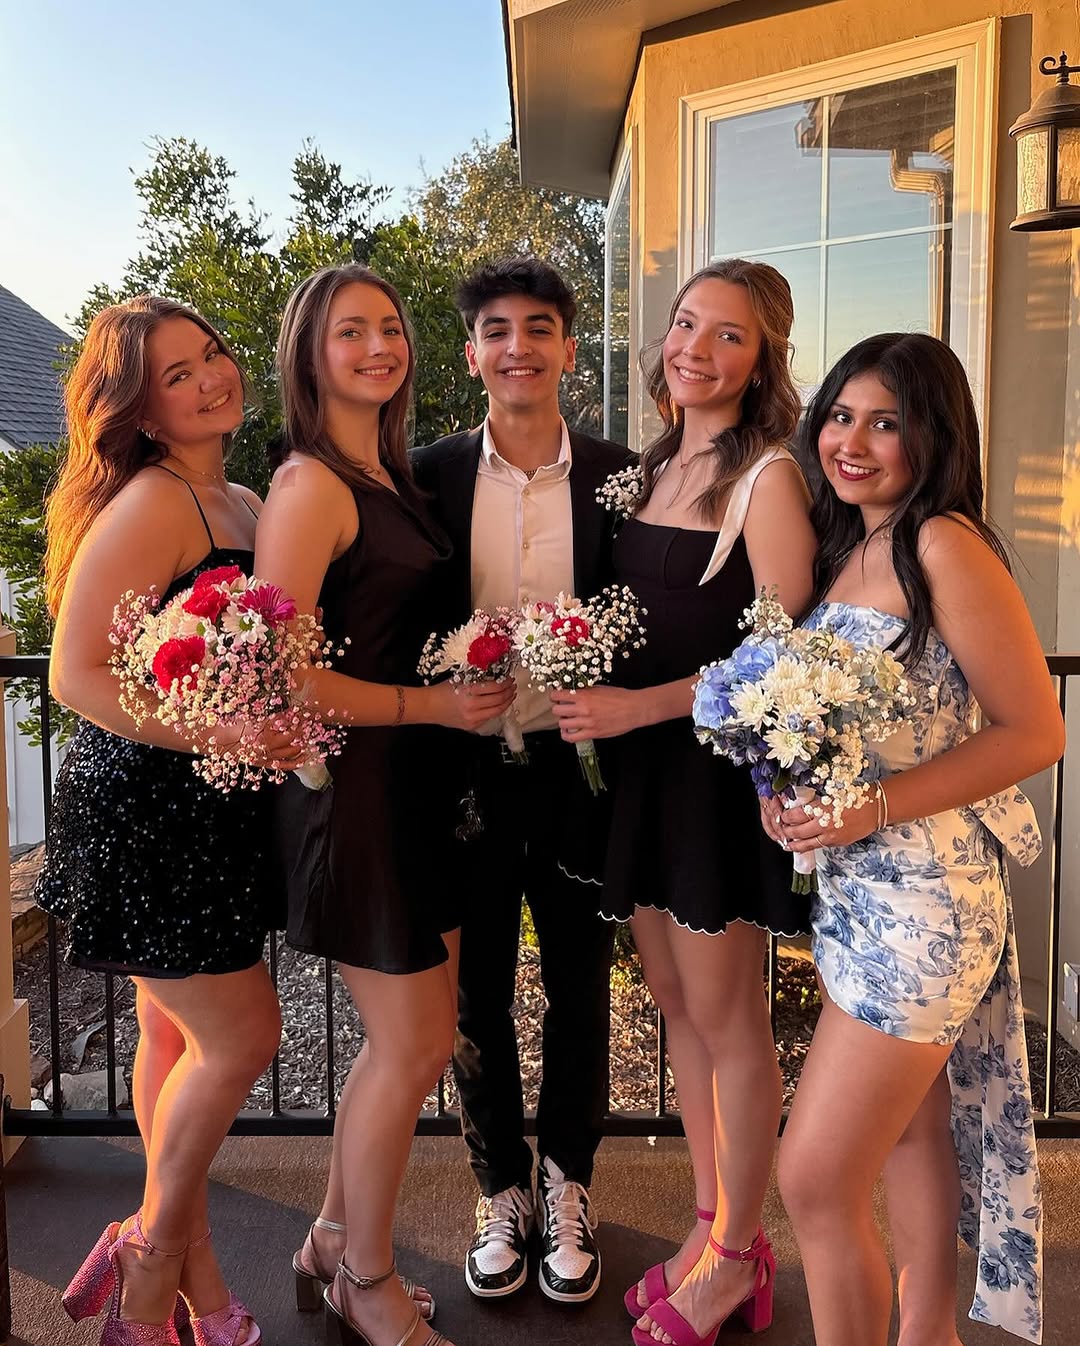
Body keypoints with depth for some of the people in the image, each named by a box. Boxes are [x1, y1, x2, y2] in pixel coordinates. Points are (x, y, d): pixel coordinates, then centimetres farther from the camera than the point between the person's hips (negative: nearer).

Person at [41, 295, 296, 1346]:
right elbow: (76, 676, -21)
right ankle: (154, 1257, 27)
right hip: (144, 814, -8)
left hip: (213, 814, 8)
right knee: (241, 1036, 1)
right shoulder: (150, 505, -17)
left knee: (178, 1037, 17)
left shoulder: (242, 503, 11)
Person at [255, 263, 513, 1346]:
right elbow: (279, 676, -21)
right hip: (349, 784, -9)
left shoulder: (390, 475, 12)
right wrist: (433, 704, -18)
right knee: (415, 1044, 5)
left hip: (410, 779, 9)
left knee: (409, 1032, 18)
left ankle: (333, 1241, 40)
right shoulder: (310, 485, -15)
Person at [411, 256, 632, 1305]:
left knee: (578, 991, 15)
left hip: (580, 767, 0)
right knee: (477, 994, 14)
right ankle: (500, 1190, 37)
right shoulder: (430, 475, -2)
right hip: (467, 768, 0)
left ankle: (566, 1187, 38)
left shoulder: (617, 474, -2)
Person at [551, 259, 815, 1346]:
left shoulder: (767, 476, -10)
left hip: (720, 764, -7)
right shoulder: (654, 465, 12)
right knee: (676, 1003, 15)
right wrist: (590, 687, -1)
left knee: (726, 1020, 6)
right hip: (640, 764, 7)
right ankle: (709, 1226, 33)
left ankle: (735, 1257, 27)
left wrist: (639, 706, -19)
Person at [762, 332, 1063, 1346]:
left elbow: (1036, 732, -15)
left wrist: (876, 806, -21)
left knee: (816, 1181, -1)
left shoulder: (946, 546, -14)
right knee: (909, 1141, 21)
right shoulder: (844, 548, 9)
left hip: (920, 895, -8)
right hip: (851, 885, 8)